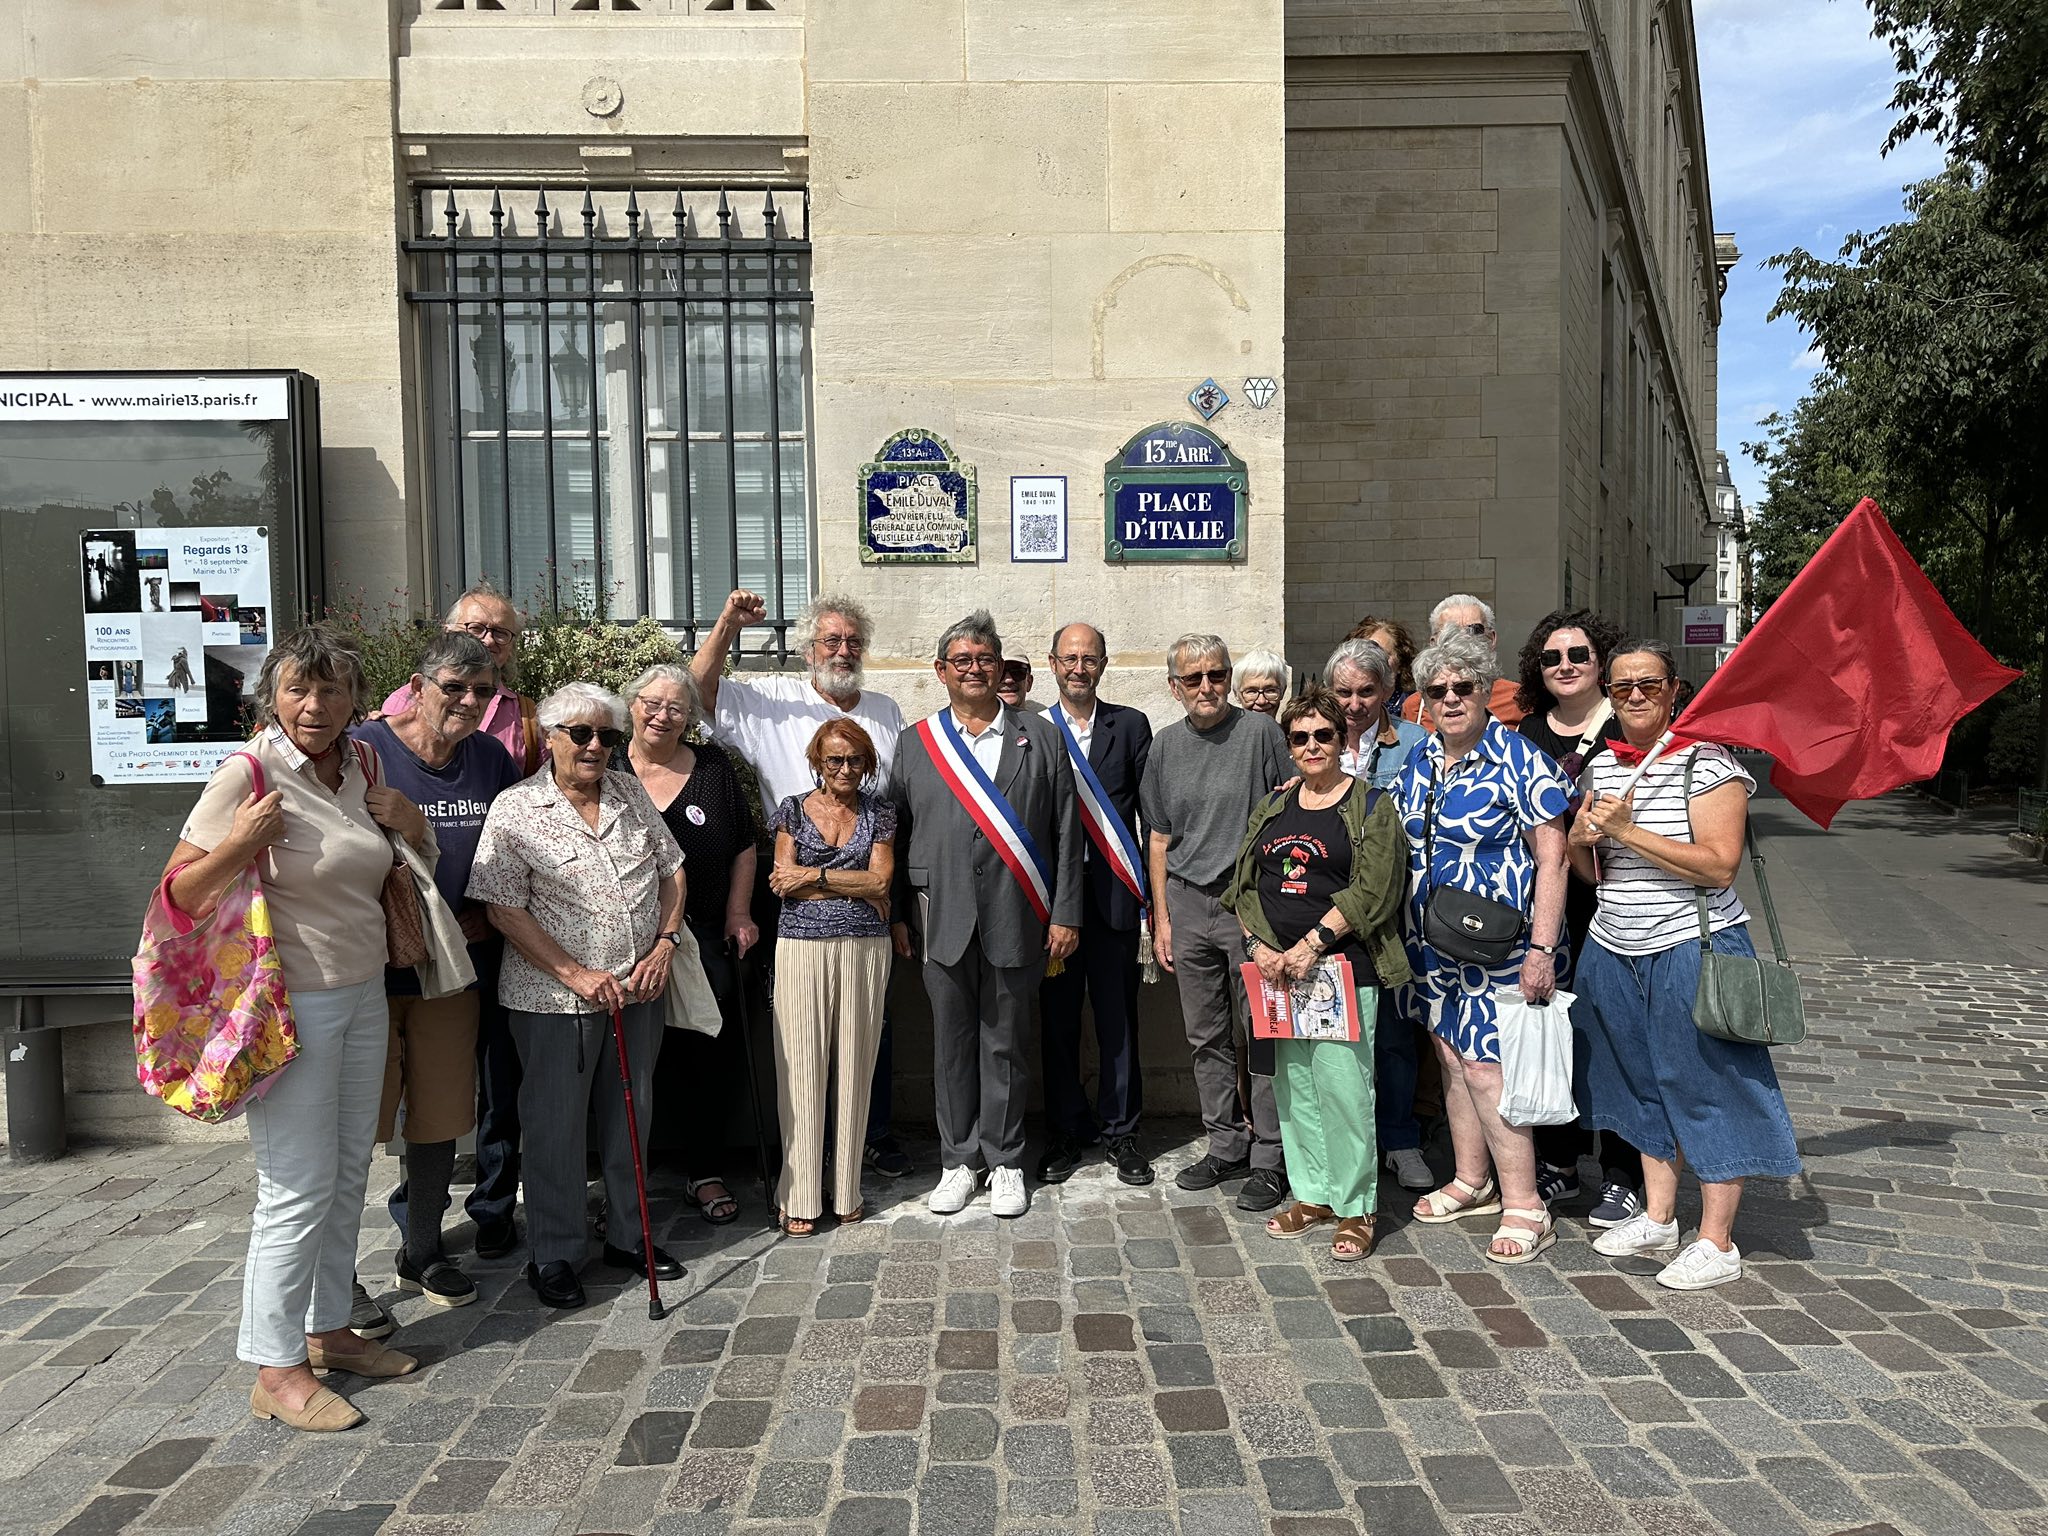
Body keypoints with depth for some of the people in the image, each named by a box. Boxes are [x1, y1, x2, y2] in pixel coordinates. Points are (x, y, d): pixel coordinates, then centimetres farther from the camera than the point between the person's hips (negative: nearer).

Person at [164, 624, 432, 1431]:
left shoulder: (358, 767, 6)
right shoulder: (248, 774, -14)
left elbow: (418, 861, 22)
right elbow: (178, 891, -11)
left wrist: (407, 820, 0)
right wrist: (239, 844, -28)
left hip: (363, 995, 7)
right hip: (291, 1003, -7)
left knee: (349, 1174, 15)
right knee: (299, 1185, -3)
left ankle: (328, 1329, 29)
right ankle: (275, 1369, 10)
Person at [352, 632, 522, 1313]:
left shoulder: (492, 759, 5)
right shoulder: (366, 750, -11)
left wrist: (484, 920, 4)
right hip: (367, 970, -5)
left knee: (440, 1115, 14)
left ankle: (423, 1252, 32)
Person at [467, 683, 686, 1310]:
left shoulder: (631, 794, 7)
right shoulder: (515, 809, -8)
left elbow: (671, 871, 13)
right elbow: (504, 909, -12)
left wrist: (665, 943, -2)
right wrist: (577, 974, -17)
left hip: (638, 988, 5)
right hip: (554, 999, -5)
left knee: (632, 1115, 15)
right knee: (557, 1125, 6)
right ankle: (554, 1254, 23)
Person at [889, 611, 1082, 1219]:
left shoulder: (1040, 738, 5)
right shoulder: (915, 742, 8)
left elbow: (1066, 832, 3)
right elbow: (895, 832, 8)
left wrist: (1065, 913, -2)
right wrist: (896, 915, 4)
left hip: (1016, 919, -1)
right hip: (943, 918, 1)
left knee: (1004, 1044, 8)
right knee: (952, 1044, 9)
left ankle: (1005, 1164, 22)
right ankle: (958, 1162, 24)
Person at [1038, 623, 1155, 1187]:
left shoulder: (1131, 725, 6)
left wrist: (1153, 890, -2)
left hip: (1114, 888, 0)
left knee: (1118, 1017, 6)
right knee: (1057, 1018, 8)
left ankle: (1119, 1129, 21)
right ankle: (1065, 1131, 22)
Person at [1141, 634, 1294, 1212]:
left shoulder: (1260, 732, -5)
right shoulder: (1166, 745, 8)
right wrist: (1161, 919, 10)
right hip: (1187, 903, 5)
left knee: (1259, 1035, 0)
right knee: (1206, 1038, 11)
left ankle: (1270, 1159, 12)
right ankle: (1226, 1147, 25)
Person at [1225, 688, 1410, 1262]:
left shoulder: (1370, 806, -1)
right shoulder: (1272, 807, 14)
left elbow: (1372, 891, -10)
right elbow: (1243, 884, 12)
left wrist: (1310, 946, -15)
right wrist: (1260, 946, -3)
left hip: (1342, 965, -5)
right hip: (1275, 969, 5)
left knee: (1343, 1083, -7)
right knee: (1292, 1083, 9)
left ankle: (1356, 1207, 7)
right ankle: (1312, 1194, 22)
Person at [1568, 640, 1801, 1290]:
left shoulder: (1707, 760, -10)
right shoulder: (1602, 765, 9)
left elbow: (1720, 867, -20)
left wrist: (1628, 830, -22)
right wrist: (1580, 839, -7)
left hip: (1693, 948, -7)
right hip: (1616, 950, 7)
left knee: (1707, 1088, 1)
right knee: (1644, 1083, 15)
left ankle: (1717, 1243, 11)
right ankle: (1657, 1218, 28)